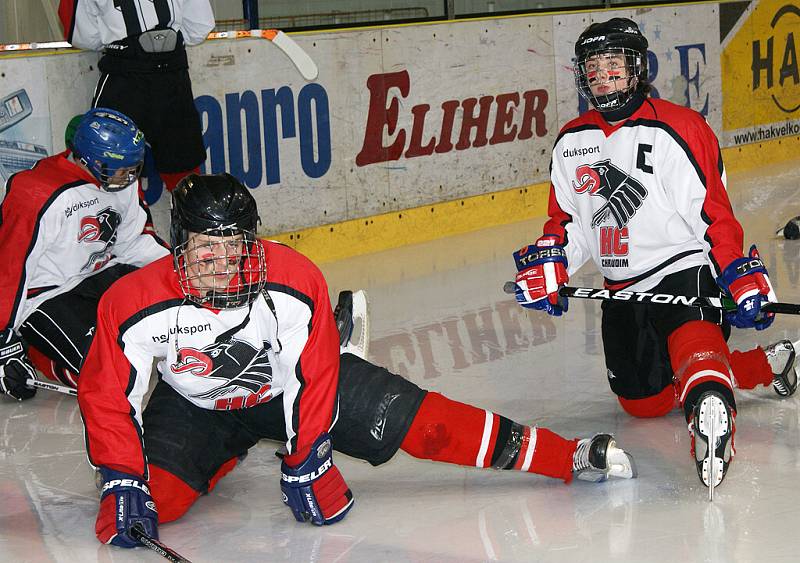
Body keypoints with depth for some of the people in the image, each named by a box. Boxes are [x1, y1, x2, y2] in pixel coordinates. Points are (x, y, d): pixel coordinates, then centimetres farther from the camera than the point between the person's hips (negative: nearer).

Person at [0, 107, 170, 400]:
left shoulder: (121, 181, -1)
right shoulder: (40, 196, -26)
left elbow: (134, 241, 13)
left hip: (97, 276, 8)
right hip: (45, 296, -8)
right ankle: (33, 346, -1)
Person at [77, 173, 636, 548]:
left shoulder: (294, 281, -31)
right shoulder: (134, 304, -30)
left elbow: (314, 379, -20)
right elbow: (106, 397, -21)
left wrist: (307, 462, -17)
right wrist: (122, 483, -27)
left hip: (294, 381, -1)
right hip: (195, 406, 1)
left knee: (414, 418, -15)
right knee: (154, 497, -20)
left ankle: (568, 456, -8)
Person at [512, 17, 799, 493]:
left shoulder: (677, 129, -12)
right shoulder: (571, 142, 9)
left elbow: (714, 214, -14)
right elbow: (568, 219, 18)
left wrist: (741, 276, -24)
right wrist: (548, 262, -1)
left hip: (684, 268, -7)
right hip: (623, 290, 7)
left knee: (690, 339, -39)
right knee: (644, 400, 10)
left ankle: (711, 409, -64)